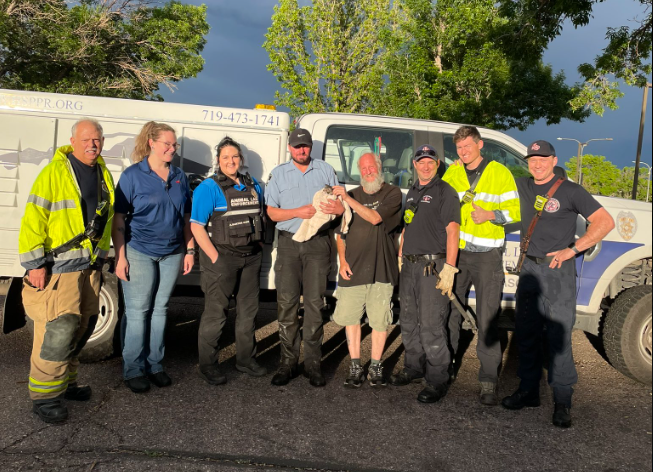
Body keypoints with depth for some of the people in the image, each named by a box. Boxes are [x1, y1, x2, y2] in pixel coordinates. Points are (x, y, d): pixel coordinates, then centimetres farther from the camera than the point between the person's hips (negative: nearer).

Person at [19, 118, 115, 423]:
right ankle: (44, 396, 5)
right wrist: (35, 265, -15)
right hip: (58, 266, -7)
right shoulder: (54, 172, -8)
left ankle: (65, 383, 29)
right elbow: (33, 219, -12)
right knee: (58, 328, -9)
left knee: (82, 326, 13)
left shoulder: (103, 175, 12)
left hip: (90, 265, 7)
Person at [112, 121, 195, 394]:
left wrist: (189, 251, 8)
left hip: (172, 254, 4)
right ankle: (133, 370, 13)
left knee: (160, 309, 12)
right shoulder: (133, 175, -4)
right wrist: (120, 257, -12)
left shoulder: (179, 177, 9)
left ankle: (155, 364, 23)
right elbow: (118, 220, -7)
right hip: (139, 253, -4)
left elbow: (186, 217, 13)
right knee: (137, 311, 1)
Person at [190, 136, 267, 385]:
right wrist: (215, 258, -16)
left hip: (251, 257, 6)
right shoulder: (209, 188, -7)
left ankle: (245, 358, 29)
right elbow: (196, 226, -12)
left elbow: (260, 218, 20)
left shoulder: (253, 185, 11)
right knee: (215, 312, 0)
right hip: (221, 256, -6)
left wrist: (258, 248, 10)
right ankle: (207, 364, 15)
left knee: (248, 310, 14)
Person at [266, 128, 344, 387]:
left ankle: (313, 364, 6)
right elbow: (271, 212, 7)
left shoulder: (325, 170, 14)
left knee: (314, 303, -1)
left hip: (318, 243, 0)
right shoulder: (278, 173, 13)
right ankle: (288, 363, 7)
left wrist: (338, 207, -10)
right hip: (289, 242, 1)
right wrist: (298, 212, -10)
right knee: (286, 303, -2)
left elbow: (340, 202, 15)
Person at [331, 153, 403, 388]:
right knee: (350, 317, 6)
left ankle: (375, 367, 19)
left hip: (381, 268, -3)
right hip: (353, 268, 4)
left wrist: (347, 199, -18)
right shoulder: (352, 195, 13)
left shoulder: (393, 193, 0)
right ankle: (355, 367, 19)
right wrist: (342, 260, 5)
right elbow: (340, 232, 16)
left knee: (380, 320, 3)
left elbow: (375, 218, -17)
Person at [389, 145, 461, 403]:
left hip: (433, 266, -8)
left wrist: (449, 268, -19)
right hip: (409, 266, 8)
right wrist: (400, 258, 19)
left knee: (431, 326, -7)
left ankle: (437, 380, 5)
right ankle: (414, 367, 31)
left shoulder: (445, 191, -5)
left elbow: (452, 231, -12)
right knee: (409, 322, 15)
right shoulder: (412, 192, 19)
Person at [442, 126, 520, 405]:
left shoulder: (500, 173, 1)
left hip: (487, 256, -3)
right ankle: (445, 366, 26)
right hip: (456, 252, 4)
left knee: (487, 319, -2)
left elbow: (514, 211, 0)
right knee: (449, 312, 9)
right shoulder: (452, 173, 11)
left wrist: (490, 215, -17)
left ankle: (489, 381, 7)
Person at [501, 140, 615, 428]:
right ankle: (529, 391, 22)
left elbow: (605, 222, -7)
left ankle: (562, 401, 6)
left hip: (557, 270, -5)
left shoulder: (570, 191, -3)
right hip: (529, 268, 5)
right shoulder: (522, 187, 11)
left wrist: (572, 250, -14)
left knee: (559, 336, -5)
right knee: (526, 333, 10)